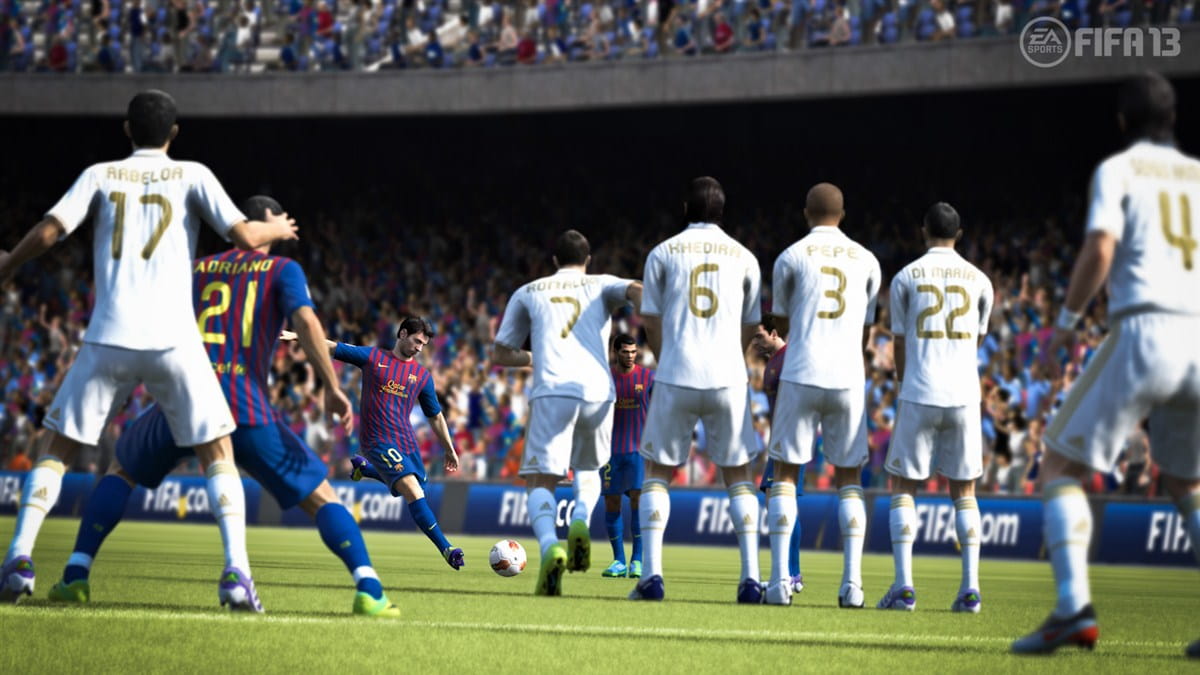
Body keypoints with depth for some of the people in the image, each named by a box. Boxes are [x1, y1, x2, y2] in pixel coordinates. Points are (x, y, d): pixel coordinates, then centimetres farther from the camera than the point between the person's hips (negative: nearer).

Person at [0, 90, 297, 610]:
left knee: (60, 447, 13)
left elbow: (49, 231, -1)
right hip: (174, 341, -1)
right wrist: (275, 230, 21)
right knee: (218, 451, 9)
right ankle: (236, 572, -8)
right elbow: (243, 236, -1)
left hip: (108, 339, 1)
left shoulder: (101, 176, 10)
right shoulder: (191, 176, 8)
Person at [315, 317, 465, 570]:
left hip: (407, 442, 6)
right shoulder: (372, 357, 3)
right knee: (413, 490, -20)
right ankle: (446, 549, -22)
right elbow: (333, 348, 6)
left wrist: (450, 450, 19)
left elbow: (436, 416, 18)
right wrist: (298, 336, -3)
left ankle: (363, 467, 37)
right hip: (378, 442, -6)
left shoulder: (422, 376, 11)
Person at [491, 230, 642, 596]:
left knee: (540, 481, -1)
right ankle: (581, 522, -5)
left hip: (551, 391, -1)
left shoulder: (527, 293, 23)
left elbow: (500, 354, 24)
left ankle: (549, 546, -30)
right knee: (589, 470, 25)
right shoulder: (601, 285, 22)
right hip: (598, 391, 1)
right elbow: (637, 291, -1)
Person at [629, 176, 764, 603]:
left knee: (658, 472, 10)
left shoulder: (663, 253, 4)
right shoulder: (744, 258, 8)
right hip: (728, 377, 1)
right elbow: (750, 327, 15)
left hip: (676, 378, -1)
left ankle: (652, 575, -2)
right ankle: (750, 578, 0)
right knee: (738, 475, 11)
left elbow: (651, 321, 8)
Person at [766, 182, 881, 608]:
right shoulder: (866, 261, 10)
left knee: (785, 473, 6)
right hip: (849, 380, 2)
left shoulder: (791, 258, 3)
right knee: (849, 477, 10)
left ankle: (779, 581, -2)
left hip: (801, 376, -2)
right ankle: (852, 583, 0)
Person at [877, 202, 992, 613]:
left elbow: (899, 343, 9)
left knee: (903, 486, 6)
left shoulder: (906, 278, 3)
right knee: (964, 490, 10)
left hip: (919, 395, -2)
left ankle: (903, 586, -6)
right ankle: (970, 587, 0)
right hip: (964, 395, 2)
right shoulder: (979, 280, 8)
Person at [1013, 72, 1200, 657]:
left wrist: (1066, 320, 1)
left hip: (1144, 331, -5)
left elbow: (1099, 249, -10)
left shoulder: (1117, 170, 5)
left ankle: (1073, 607, -15)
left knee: (1060, 464, 4)